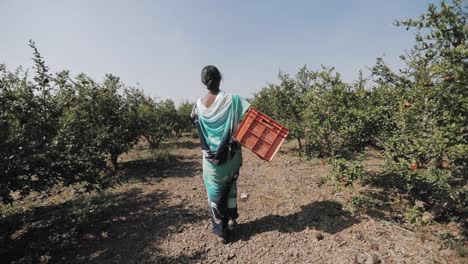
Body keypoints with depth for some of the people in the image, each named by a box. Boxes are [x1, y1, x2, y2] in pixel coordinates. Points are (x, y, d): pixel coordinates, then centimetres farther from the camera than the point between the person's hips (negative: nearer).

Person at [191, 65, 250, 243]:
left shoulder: (199, 103, -4)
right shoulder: (231, 99, -13)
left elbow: (193, 118, 14)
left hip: (211, 156, 1)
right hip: (230, 154, -1)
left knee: (214, 190, 13)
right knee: (230, 184, 23)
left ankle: (221, 230, 21)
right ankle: (231, 219, 37)